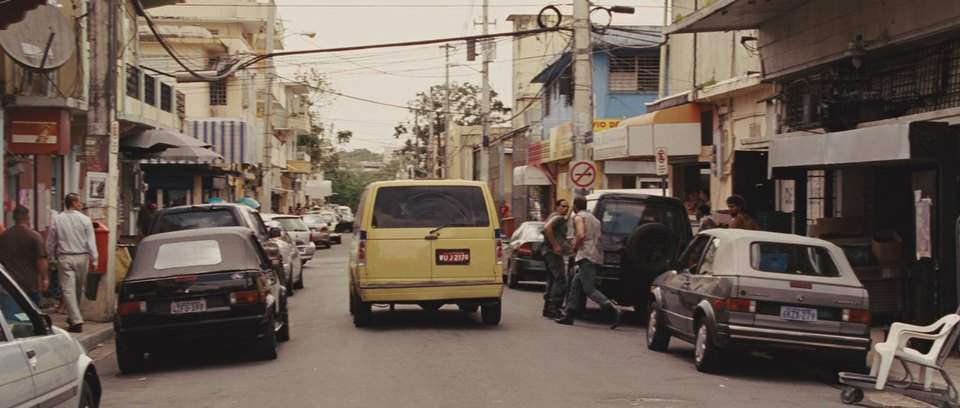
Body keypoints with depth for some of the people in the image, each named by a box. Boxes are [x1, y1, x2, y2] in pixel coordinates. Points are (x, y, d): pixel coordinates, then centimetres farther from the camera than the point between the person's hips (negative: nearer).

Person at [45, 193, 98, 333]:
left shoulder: (57, 219, -2)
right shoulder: (84, 219, -6)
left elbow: (50, 243, 3)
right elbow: (91, 241, -8)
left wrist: (52, 256, 19)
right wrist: (94, 259, -3)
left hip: (64, 258, -1)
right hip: (82, 257, 1)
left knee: (68, 290, -2)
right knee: (78, 289, 17)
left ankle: (76, 321, -11)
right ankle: (73, 317, 31)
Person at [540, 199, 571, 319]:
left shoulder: (556, 218, 22)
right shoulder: (558, 217, -10)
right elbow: (547, 228, -27)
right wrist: (555, 245, -26)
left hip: (548, 251, 11)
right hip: (553, 252, -11)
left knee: (551, 280, 13)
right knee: (560, 280, -12)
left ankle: (547, 308, 15)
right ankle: (553, 308, -16)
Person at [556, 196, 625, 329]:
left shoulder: (578, 217, -4)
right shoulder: (593, 218, 24)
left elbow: (581, 235, -19)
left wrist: (575, 247, -3)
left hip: (586, 255, -9)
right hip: (596, 256, 9)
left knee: (589, 289, -12)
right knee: (575, 284, 14)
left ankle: (615, 309, -26)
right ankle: (568, 315, 13)